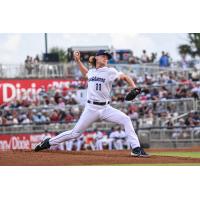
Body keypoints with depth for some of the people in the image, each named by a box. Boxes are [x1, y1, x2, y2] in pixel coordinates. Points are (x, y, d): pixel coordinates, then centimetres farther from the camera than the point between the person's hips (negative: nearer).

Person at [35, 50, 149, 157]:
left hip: (105, 108, -1)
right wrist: (78, 60, 28)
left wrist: (134, 88, -10)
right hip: (91, 108, 1)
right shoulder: (91, 72, 11)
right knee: (75, 133, 1)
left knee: (126, 120, -22)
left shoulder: (110, 72, -1)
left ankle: (136, 149, -20)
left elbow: (125, 77, 5)